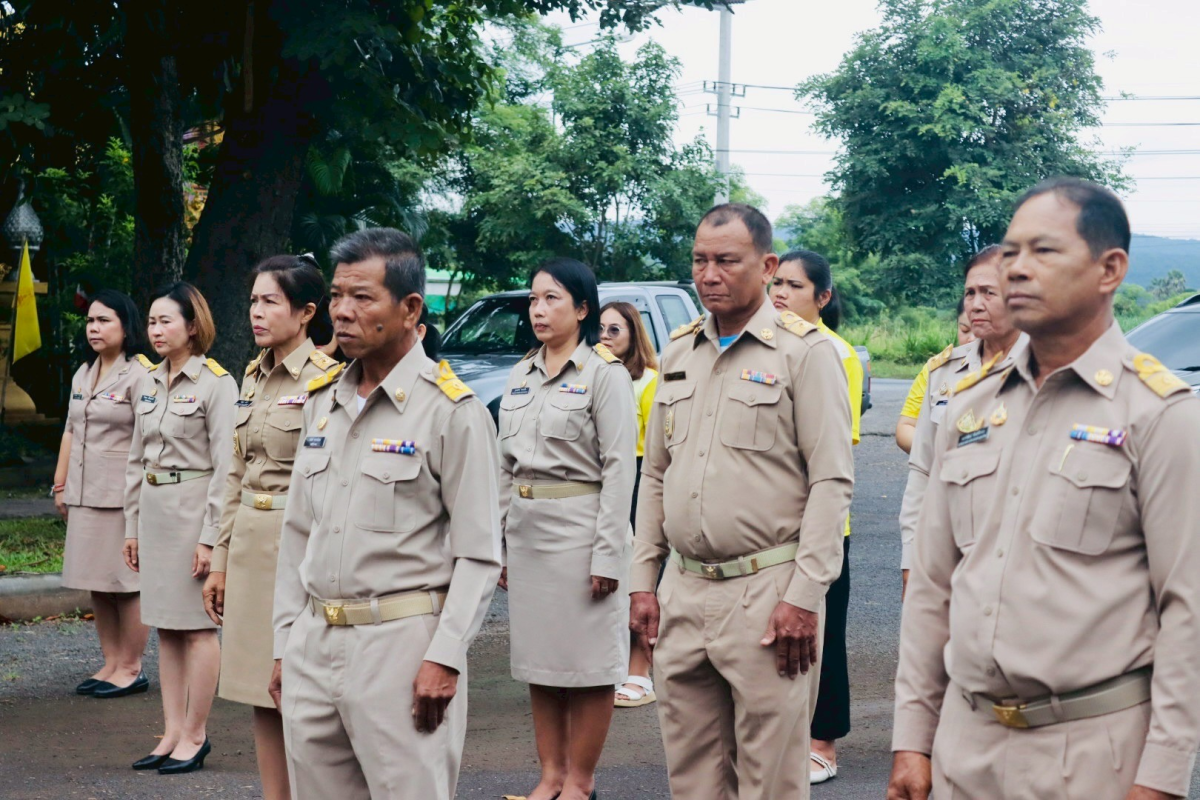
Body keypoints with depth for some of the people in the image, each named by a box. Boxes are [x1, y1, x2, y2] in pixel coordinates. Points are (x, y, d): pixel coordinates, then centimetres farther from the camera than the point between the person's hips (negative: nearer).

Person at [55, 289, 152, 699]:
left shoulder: (139, 375, -9)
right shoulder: (83, 374, 16)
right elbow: (70, 432, 20)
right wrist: (60, 485, 17)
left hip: (122, 496, -8)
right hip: (85, 495, 8)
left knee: (126, 583, -3)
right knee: (98, 585, 10)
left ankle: (131, 668, 5)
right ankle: (110, 664, 18)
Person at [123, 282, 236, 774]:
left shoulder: (215, 383, -10)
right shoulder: (149, 384, 12)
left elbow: (225, 465, -13)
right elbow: (137, 460, 17)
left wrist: (210, 535, -17)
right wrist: (131, 525, 14)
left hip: (194, 507, -7)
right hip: (153, 508, 7)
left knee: (197, 625, -1)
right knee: (165, 626, 10)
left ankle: (195, 735, 8)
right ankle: (172, 732, 17)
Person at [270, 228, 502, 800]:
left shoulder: (452, 411, -7)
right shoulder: (321, 402, 13)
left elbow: (479, 555, -10)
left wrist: (444, 657, -16)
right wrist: (284, 642, 13)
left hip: (400, 644, -6)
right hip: (313, 641, 6)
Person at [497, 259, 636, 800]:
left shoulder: (604, 373, -7)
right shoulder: (521, 376, 12)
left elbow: (619, 467, -11)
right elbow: (505, 466, 15)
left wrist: (608, 553, -16)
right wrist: (497, 541, 11)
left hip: (579, 527, -6)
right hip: (526, 530, 7)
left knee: (587, 661, 1)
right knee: (538, 656, 11)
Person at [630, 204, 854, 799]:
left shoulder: (806, 352, -6)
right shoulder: (679, 352, 13)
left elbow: (831, 482, -10)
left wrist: (804, 595, -15)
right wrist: (643, 581, 12)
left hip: (765, 592, -6)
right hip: (683, 592, 6)